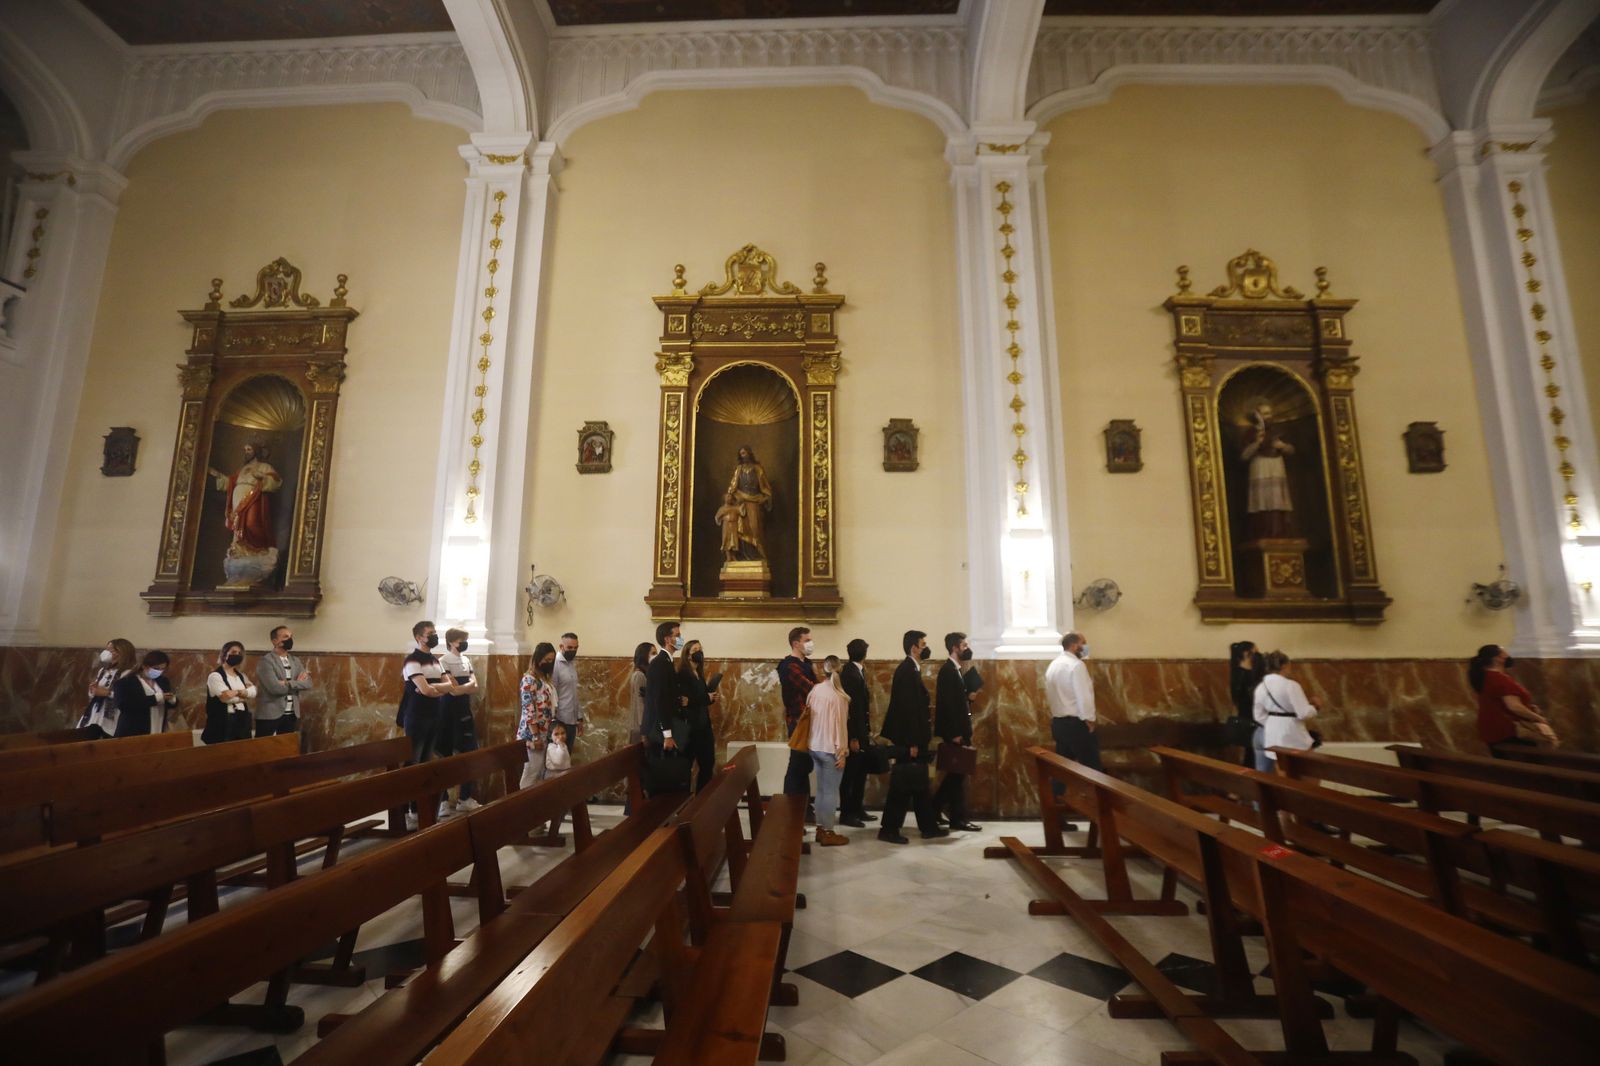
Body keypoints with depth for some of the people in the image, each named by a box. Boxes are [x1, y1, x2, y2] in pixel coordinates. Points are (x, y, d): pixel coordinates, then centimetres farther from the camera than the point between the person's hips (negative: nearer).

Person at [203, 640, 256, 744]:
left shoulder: (241, 676, 16)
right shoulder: (215, 675, -5)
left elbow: (253, 692, 1)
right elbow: (225, 696, -18)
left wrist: (238, 692, -17)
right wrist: (243, 696, -2)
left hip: (242, 721, 6)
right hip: (223, 722, -6)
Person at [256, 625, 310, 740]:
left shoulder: (295, 660, 12)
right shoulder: (266, 660, -9)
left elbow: (308, 682, 0)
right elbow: (274, 688, -20)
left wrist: (289, 683, -15)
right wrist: (297, 683, -6)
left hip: (291, 715, 6)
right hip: (270, 714, -6)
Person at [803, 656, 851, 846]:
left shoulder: (815, 690, 0)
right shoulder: (838, 696, -17)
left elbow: (808, 715, 7)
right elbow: (839, 724, -16)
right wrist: (842, 752, -9)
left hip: (815, 746, 6)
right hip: (830, 748, -6)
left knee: (821, 789, 16)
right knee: (830, 791, 4)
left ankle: (820, 829, 24)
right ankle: (828, 833, 11)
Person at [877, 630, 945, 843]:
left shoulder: (911, 669, 12)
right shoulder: (906, 670, -19)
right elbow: (906, 708, -23)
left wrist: (917, 740, 17)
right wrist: (912, 742, -21)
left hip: (914, 738, 10)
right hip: (908, 740, -10)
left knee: (919, 784, 16)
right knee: (902, 785, -1)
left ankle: (929, 827, 25)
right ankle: (888, 829, 8)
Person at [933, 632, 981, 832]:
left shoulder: (956, 669, 14)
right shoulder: (948, 670, -16)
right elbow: (947, 702, -21)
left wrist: (969, 697, -1)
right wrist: (955, 733, -22)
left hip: (959, 729, 10)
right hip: (954, 731, -10)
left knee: (957, 773, 16)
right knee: (958, 773, -1)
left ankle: (936, 809, 26)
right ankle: (958, 819, 9)